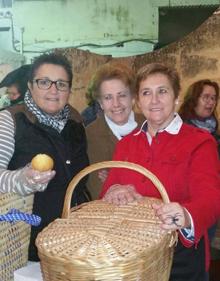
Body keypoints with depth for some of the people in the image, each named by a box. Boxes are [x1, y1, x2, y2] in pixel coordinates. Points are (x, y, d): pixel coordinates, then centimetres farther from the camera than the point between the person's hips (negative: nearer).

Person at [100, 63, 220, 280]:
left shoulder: (201, 142, -8)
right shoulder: (126, 144, 7)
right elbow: (106, 192, 5)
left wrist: (186, 217, -43)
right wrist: (113, 191, -19)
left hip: (181, 257, -4)